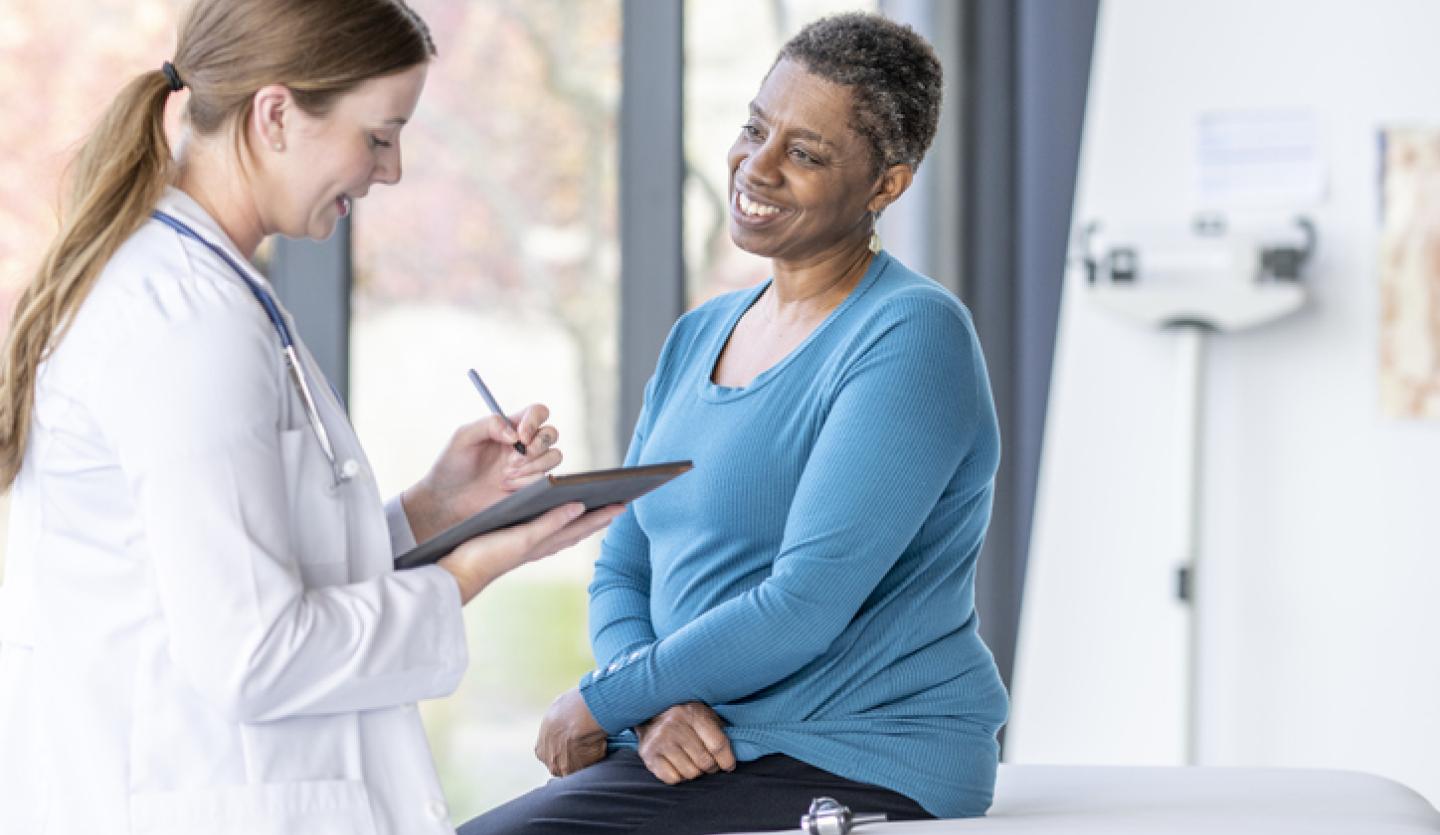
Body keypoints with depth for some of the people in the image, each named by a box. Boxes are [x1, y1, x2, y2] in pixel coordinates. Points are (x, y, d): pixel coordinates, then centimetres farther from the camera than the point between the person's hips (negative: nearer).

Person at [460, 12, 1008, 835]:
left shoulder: (912, 337, -11)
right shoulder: (699, 336, 15)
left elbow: (807, 605, -18)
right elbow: (621, 574, 14)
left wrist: (603, 701, -10)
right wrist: (654, 710, -7)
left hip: (861, 769, -8)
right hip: (701, 751, 8)